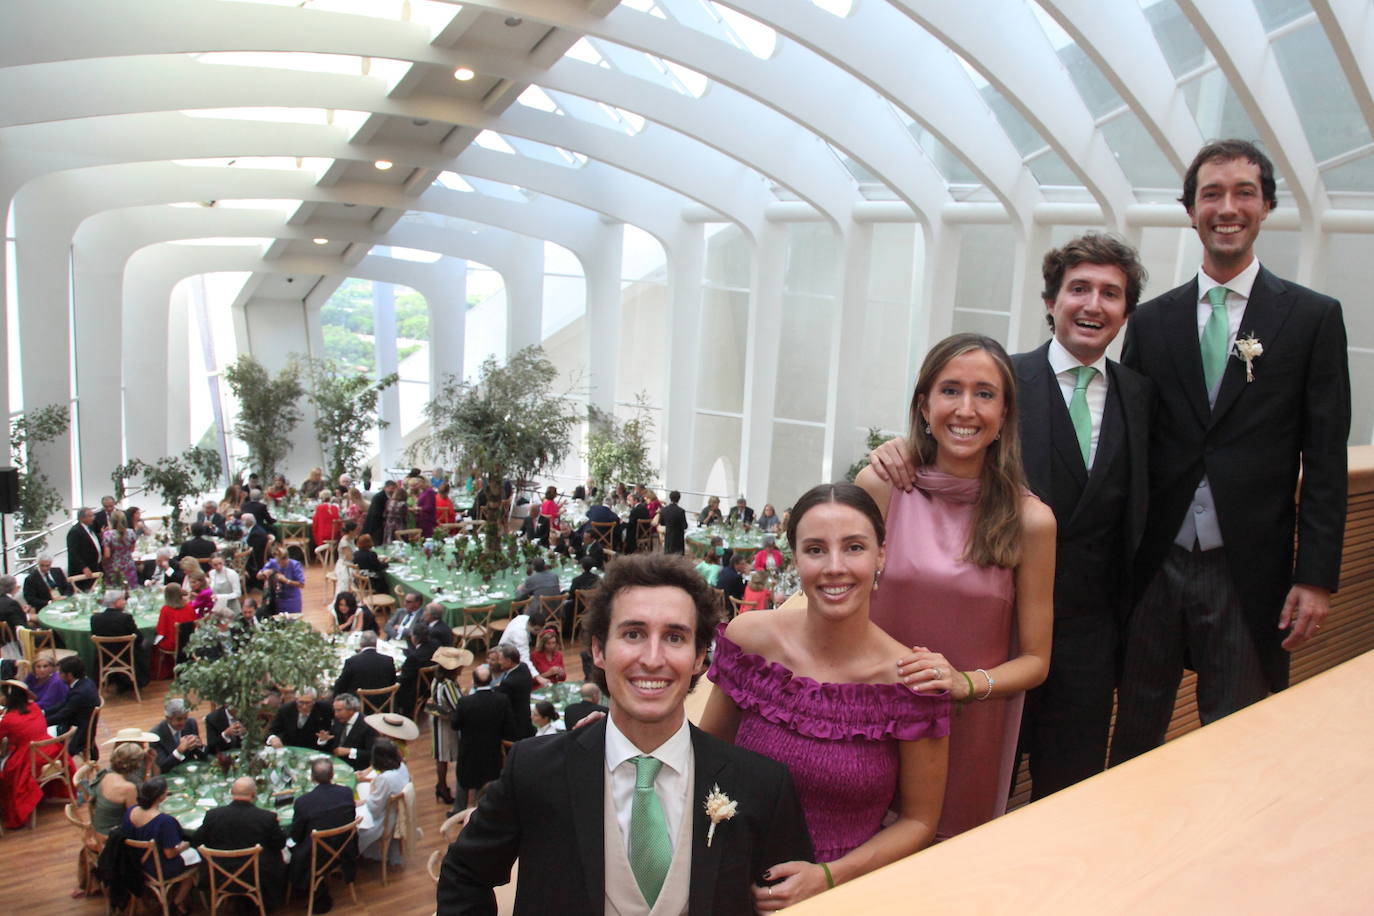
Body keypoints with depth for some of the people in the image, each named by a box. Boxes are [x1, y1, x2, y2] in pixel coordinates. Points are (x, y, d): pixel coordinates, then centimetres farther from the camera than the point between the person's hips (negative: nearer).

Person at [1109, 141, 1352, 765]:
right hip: (1155, 569, 2)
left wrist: (1316, 577, -7)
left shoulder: (1313, 318, 1)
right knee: (1133, 740, 14)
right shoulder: (1151, 321, 7)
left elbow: (1325, 460, -1)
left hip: (1248, 573, -2)